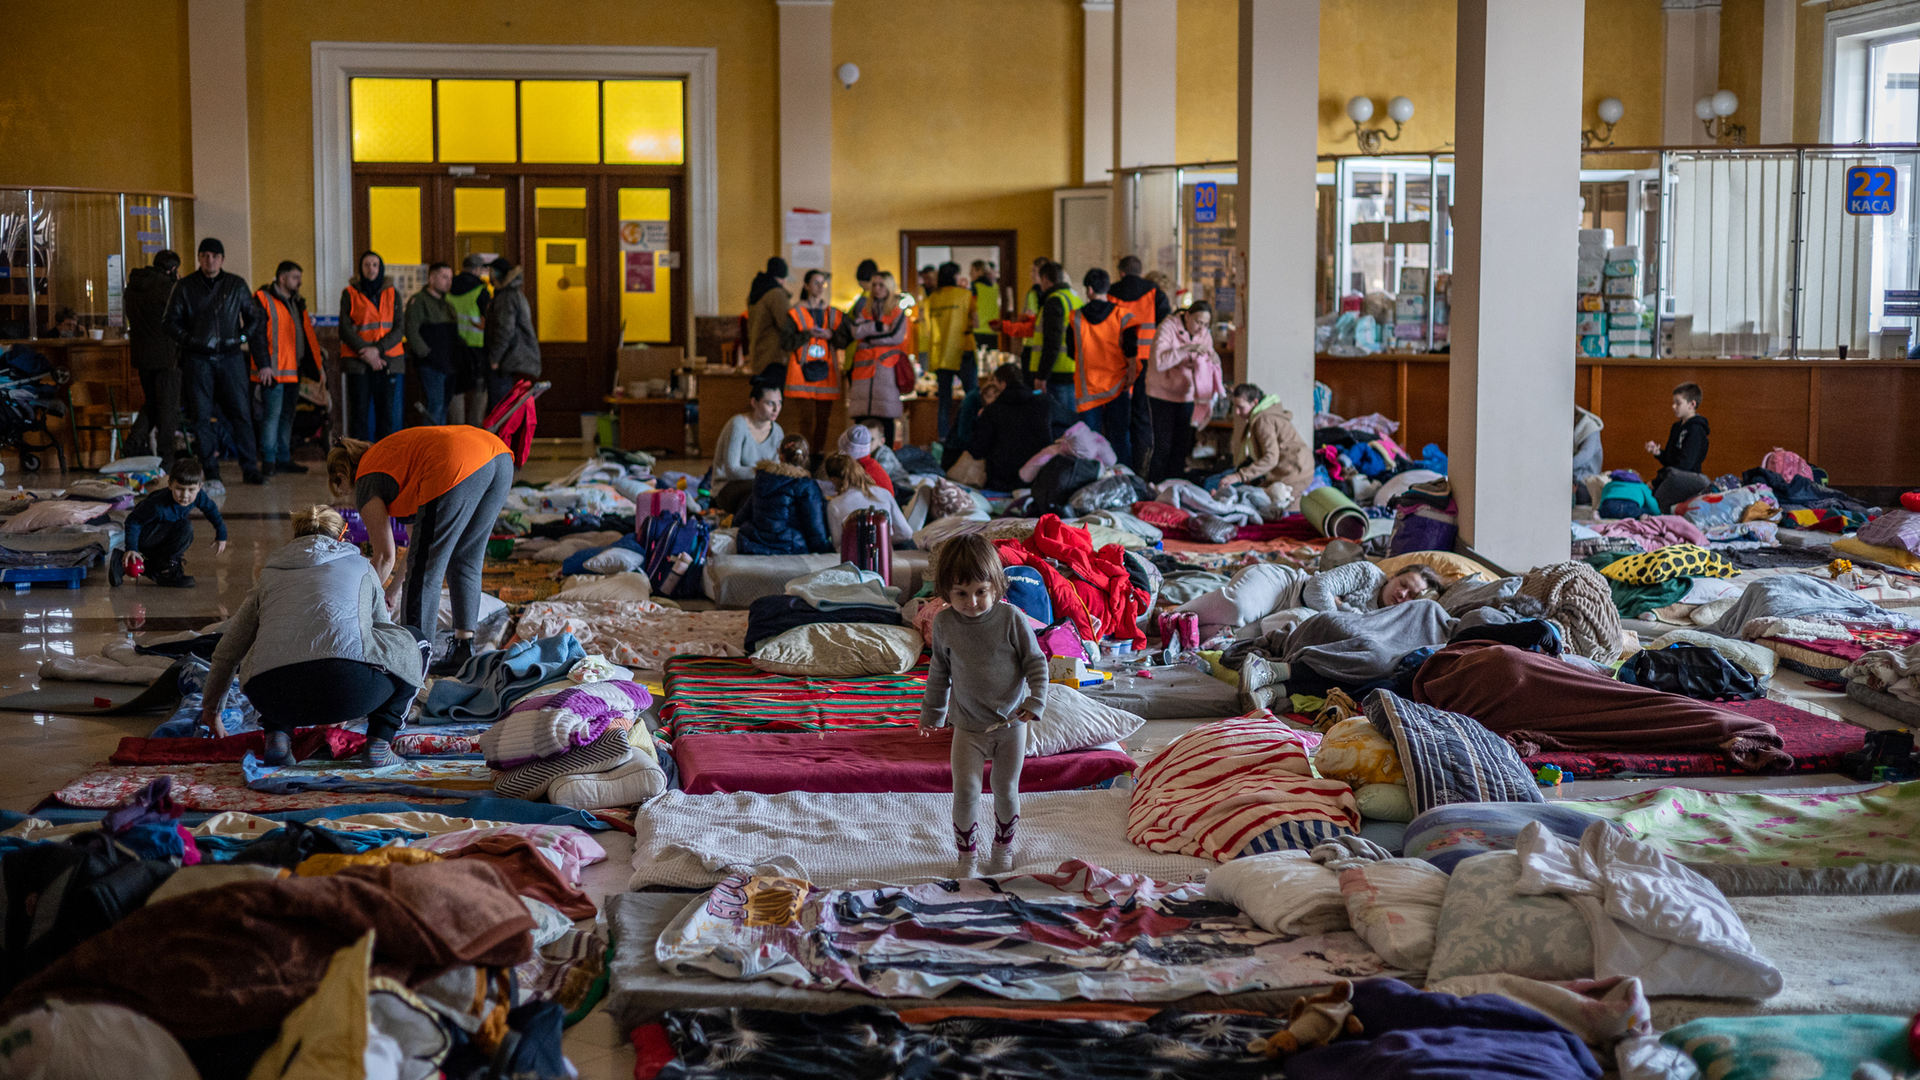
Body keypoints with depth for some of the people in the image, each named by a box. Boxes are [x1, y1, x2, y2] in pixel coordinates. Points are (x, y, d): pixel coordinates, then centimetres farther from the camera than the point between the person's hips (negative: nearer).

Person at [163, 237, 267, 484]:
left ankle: (250, 468, 1)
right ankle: (210, 471, 5)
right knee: (202, 415, -1)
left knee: (241, 413, -4)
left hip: (230, 357, 0)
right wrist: (189, 341, -7)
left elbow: (255, 316, 17)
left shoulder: (236, 285, 9)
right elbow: (171, 322, 8)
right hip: (198, 359, 0)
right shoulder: (185, 287, 6)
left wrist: (242, 337, 1)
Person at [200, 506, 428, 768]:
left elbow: (228, 649, 37)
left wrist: (211, 709, 54)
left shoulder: (270, 574, 32)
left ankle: (277, 735, 12)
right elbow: (380, 627, 42)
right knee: (413, 644, 26)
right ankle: (379, 741, 11)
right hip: (347, 680, -3)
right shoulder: (361, 566, 29)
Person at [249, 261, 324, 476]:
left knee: (287, 414, 11)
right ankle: (268, 461, -5)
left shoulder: (296, 302, 18)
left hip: (293, 370, 9)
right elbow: (257, 334, -14)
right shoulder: (263, 299, -8)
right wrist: (263, 365, -19)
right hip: (273, 370, -9)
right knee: (272, 414, -8)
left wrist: (309, 325, 7)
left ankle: (284, 459, 17)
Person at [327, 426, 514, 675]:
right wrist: (395, 588, 47)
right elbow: (427, 531, 41)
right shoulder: (387, 453, 38)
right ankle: (464, 651, 19)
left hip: (458, 468, -8)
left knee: (425, 571, 5)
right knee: (464, 563, 20)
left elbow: (385, 556, 14)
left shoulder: (366, 483, 15)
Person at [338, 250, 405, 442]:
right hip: (358, 361, -2)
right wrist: (365, 353, -12)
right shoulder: (349, 294, 7)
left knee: (388, 414, -2)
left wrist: (378, 349, -12)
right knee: (359, 413, -4)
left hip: (388, 361, 2)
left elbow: (399, 329, 2)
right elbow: (345, 329, -1)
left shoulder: (393, 294, 11)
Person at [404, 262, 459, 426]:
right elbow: (411, 331, -14)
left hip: (448, 365, 8)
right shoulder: (419, 301, -5)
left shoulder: (447, 305, 21)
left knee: (443, 406, 8)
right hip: (429, 364, -8)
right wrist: (426, 353, -17)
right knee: (434, 405, -14)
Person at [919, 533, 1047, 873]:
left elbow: (1036, 663, -5)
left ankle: (1003, 848, 32)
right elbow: (939, 673, 8)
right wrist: (931, 713, 15)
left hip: (1010, 722, -1)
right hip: (968, 726, 1)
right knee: (965, 790, -8)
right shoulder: (944, 624, -6)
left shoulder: (1011, 618, -13)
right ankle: (966, 855, 11)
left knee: (1006, 790, 9)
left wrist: (1035, 702, -16)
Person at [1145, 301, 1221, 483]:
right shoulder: (1168, 328, -16)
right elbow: (1159, 362, -29)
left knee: (1182, 447, 6)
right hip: (1163, 394, -6)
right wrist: (1189, 348, -34)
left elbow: (1213, 365, 8)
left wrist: (1213, 358, -17)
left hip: (1187, 396, 6)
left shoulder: (1204, 333, 3)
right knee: (1163, 446, -8)